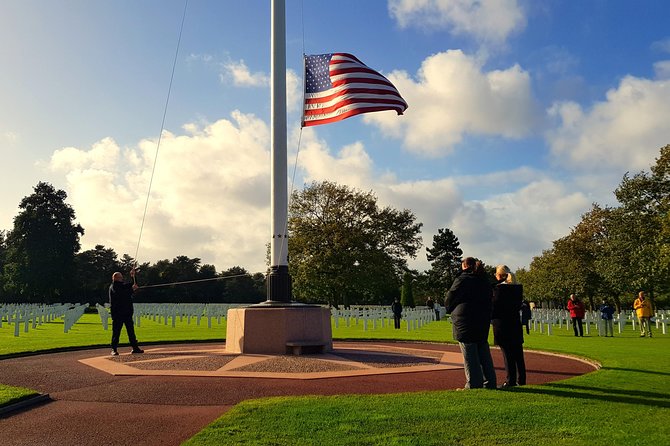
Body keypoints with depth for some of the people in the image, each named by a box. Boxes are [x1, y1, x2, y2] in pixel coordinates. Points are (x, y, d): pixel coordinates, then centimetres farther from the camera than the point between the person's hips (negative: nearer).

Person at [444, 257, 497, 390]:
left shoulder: (461, 280, -9)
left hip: (465, 323, -7)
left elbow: (449, 301, -4)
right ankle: (490, 382, 17)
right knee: (484, 354, 13)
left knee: (469, 356, -2)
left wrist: (451, 310, 16)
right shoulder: (484, 282, 13)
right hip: (483, 322, 7)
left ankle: (474, 384, -1)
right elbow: (489, 302, 17)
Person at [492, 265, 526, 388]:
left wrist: (491, 318, 2)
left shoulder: (499, 288, -14)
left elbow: (495, 305, -13)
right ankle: (521, 379, 20)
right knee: (517, 353, 13)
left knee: (507, 354, -1)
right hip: (515, 323, 7)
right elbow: (519, 305, 11)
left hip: (502, 324, -7)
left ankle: (511, 380, 3)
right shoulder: (518, 287, 8)